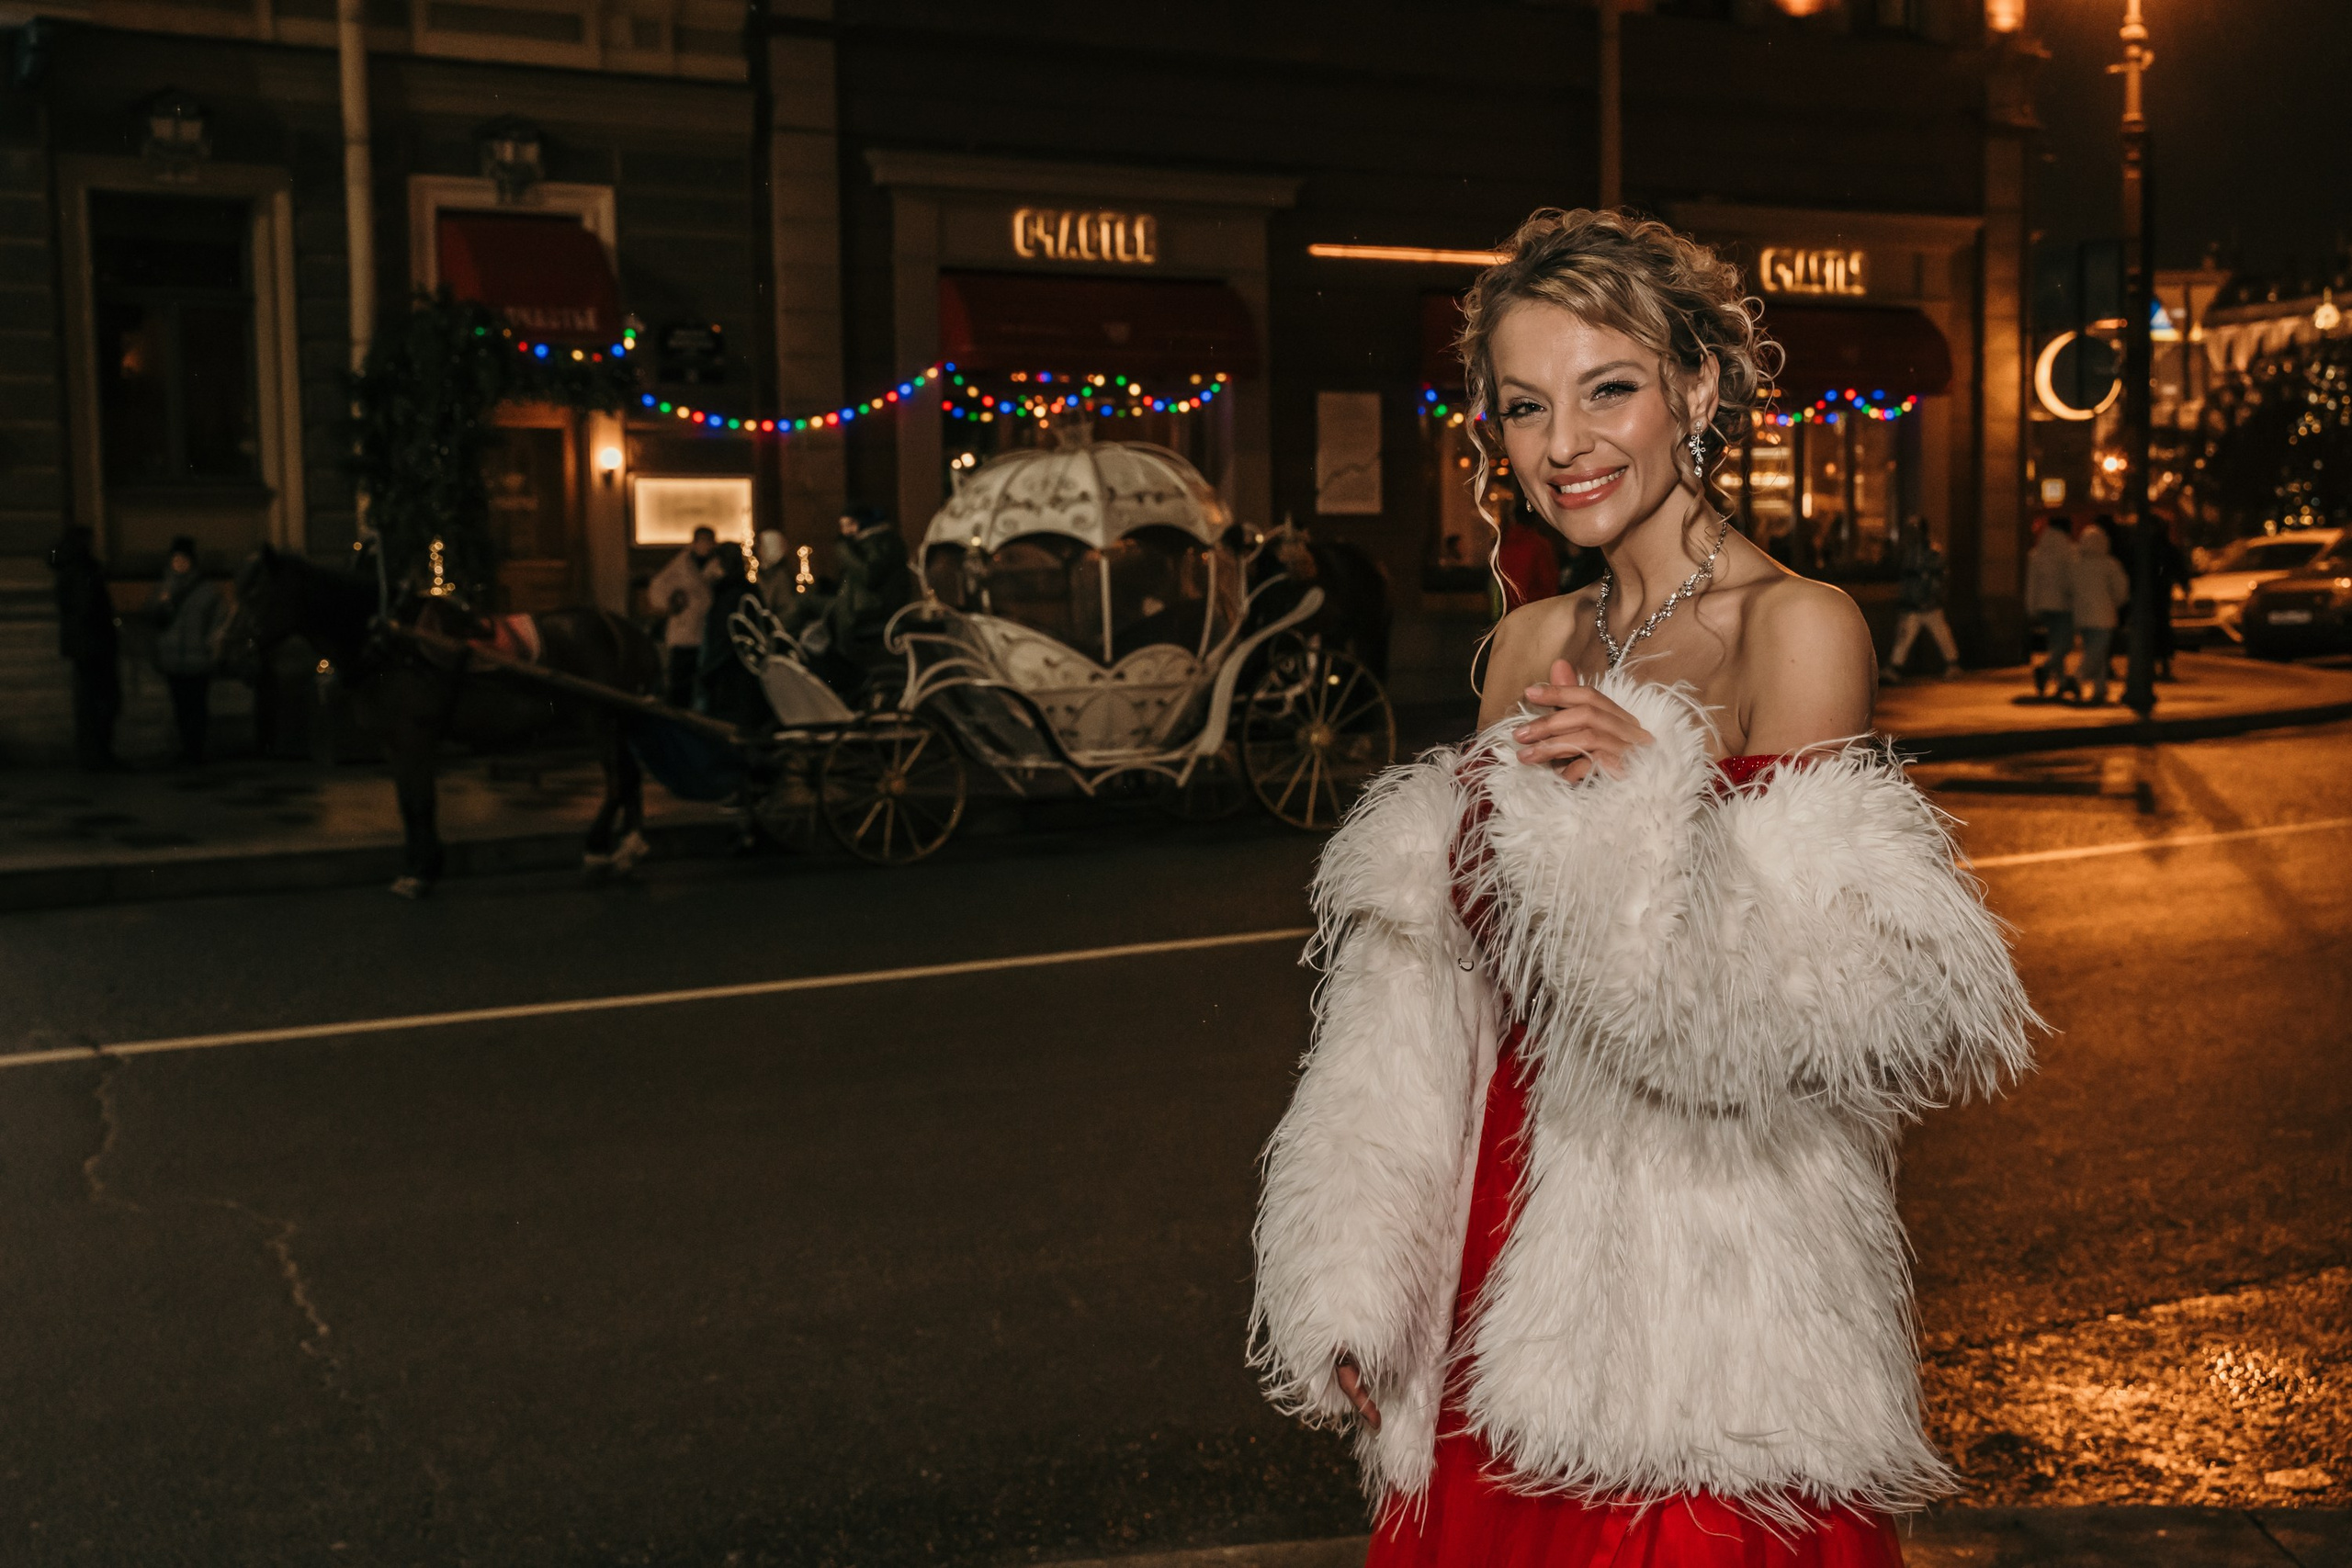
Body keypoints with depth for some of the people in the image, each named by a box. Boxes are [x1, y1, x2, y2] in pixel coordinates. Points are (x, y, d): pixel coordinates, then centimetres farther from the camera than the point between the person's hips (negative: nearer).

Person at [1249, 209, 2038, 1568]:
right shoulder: (1533, 646, 8)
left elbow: (1782, 1022, -15)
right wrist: (1354, 1285, 9)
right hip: (1510, 1276, 6)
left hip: (1705, 1308, -6)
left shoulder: (1798, 630, -11)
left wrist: (1652, 804, -30)